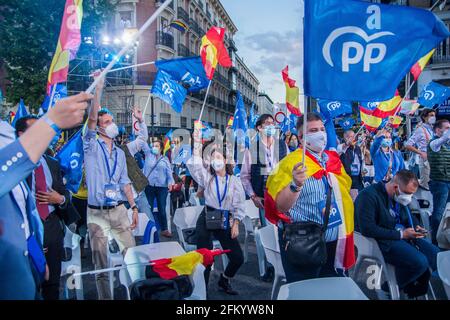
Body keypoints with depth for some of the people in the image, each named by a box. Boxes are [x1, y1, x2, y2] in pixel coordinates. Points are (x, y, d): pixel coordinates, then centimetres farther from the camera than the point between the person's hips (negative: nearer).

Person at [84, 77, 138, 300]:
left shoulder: (120, 153, 12)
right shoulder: (92, 146, -2)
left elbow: (125, 183, 12)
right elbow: (91, 118, -19)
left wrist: (134, 207, 5)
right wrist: (98, 90, -25)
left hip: (119, 211, 4)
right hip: (96, 213, -4)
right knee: (100, 262, 5)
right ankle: (105, 297, 19)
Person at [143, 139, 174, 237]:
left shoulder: (165, 159, 8)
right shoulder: (148, 154, 9)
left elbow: (169, 172, 2)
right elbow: (143, 144, 2)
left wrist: (170, 182, -13)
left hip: (162, 187, 0)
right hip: (149, 186, 0)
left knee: (162, 209, 4)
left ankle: (164, 229, 12)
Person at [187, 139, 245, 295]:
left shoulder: (234, 181, 4)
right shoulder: (207, 177, 6)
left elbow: (239, 205, 3)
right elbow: (194, 164, -11)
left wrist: (235, 224, -4)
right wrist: (197, 143, -15)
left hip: (225, 221, 1)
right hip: (207, 219, -1)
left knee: (238, 258, 3)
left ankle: (224, 281, 31)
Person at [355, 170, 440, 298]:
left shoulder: (399, 196, 10)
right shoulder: (368, 196, -19)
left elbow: (409, 216, 29)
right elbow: (368, 229, -26)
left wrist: (416, 226, 5)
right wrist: (401, 234, -21)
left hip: (404, 236, 9)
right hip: (382, 241, -9)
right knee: (420, 262, -26)